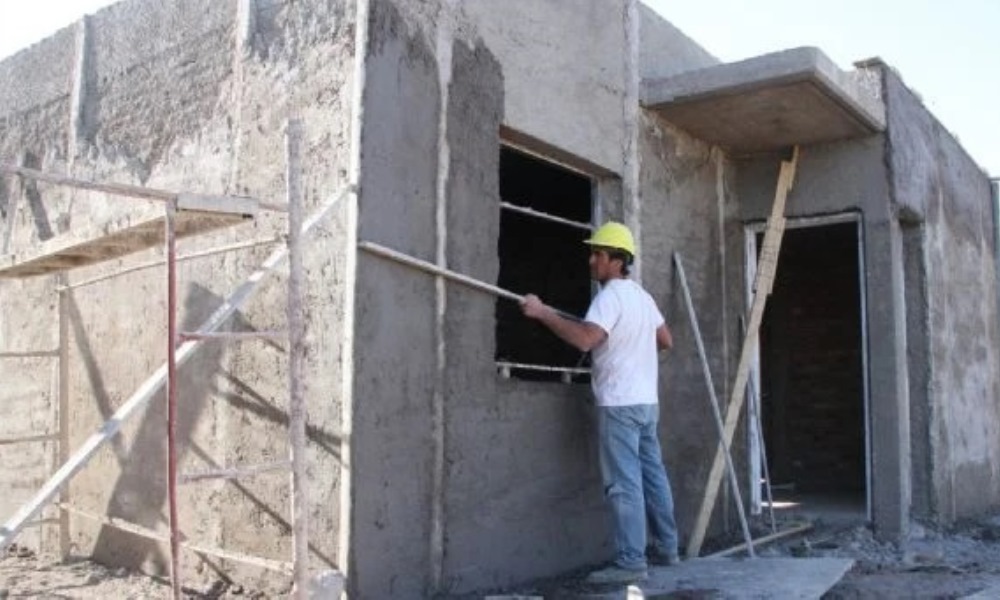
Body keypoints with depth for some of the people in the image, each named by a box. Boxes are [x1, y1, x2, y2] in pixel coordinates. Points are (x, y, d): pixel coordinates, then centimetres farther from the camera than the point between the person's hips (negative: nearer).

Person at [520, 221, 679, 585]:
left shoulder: (610, 296, -13)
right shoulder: (641, 295, 16)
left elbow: (585, 339, -29)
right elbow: (666, 341, 22)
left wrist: (543, 313, -24)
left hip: (620, 404, -10)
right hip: (646, 401, 10)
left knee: (624, 483, -8)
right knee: (652, 475, 15)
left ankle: (630, 562, -6)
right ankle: (666, 548, 23)